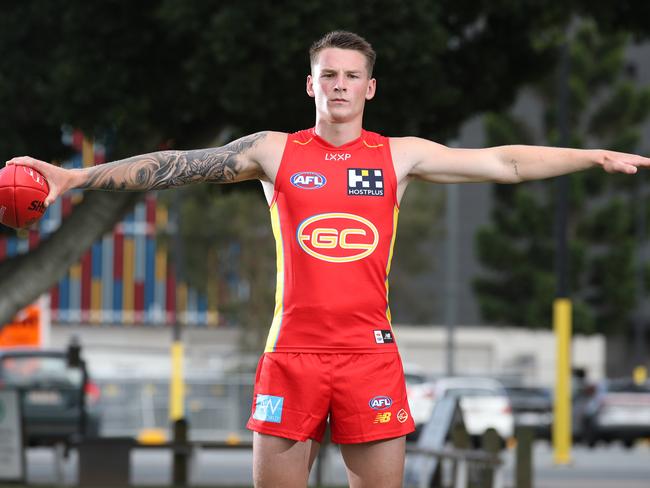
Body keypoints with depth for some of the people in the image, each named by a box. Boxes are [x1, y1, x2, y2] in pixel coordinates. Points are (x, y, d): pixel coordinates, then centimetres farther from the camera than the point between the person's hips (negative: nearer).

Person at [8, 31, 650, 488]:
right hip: (293, 352, 0)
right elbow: (175, 166, 1)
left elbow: (505, 162, 7)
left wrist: (595, 156, 2)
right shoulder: (274, 152, 5)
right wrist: (75, 177, -5)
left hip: (370, 352, 1)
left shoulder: (400, 156, 7)